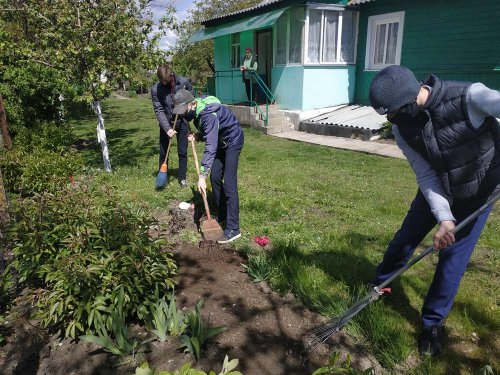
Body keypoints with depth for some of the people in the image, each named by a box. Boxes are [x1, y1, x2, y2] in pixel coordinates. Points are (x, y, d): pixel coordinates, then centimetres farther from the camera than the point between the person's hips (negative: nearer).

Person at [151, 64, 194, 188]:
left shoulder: (184, 82, -14)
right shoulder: (155, 89, -15)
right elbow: (159, 111, -16)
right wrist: (167, 128, -26)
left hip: (182, 122, 0)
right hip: (166, 123, 0)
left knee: (182, 152, 7)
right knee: (163, 152, 6)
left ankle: (182, 178, 21)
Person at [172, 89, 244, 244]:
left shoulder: (208, 115, -34)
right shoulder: (196, 111, -5)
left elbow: (210, 148, -41)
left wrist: (202, 176, -44)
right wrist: (196, 136, -9)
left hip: (232, 141, -9)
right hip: (221, 141, 9)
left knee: (229, 183, -14)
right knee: (215, 177, 8)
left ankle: (233, 229, -13)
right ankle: (222, 214, 23)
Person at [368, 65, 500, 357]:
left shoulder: (469, 97, -30)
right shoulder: (402, 128, -18)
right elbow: (426, 176, -17)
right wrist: (443, 217, -29)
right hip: (436, 190, 3)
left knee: (453, 255, -1)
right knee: (406, 237, 10)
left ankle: (434, 322, 18)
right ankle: (379, 286, 36)